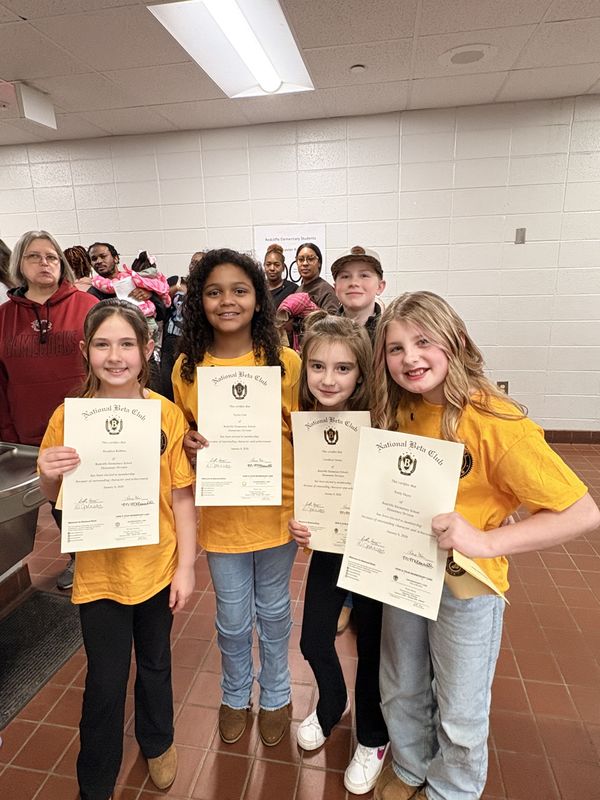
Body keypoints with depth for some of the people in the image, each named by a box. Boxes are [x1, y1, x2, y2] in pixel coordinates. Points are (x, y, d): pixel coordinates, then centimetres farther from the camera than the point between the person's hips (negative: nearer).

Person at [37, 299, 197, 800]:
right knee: (106, 681, 12)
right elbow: (53, 497, 1)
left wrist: (186, 566, -7)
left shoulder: (168, 414, -12)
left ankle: (158, 742, 53)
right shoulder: (68, 415, -10)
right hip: (99, 570, 0)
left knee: (154, 663, 22)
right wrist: (49, 475, -21)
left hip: (157, 566, 1)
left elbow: (182, 496, -7)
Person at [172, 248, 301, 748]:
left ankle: (276, 697, 49)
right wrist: (190, 444, -14)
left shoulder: (286, 362, -11)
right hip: (221, 515, 1)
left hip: (277, 510, -1)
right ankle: (235, 696, 50)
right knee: (233, 620, 20)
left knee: (274, 612, 21)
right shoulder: (187, 368, -5)